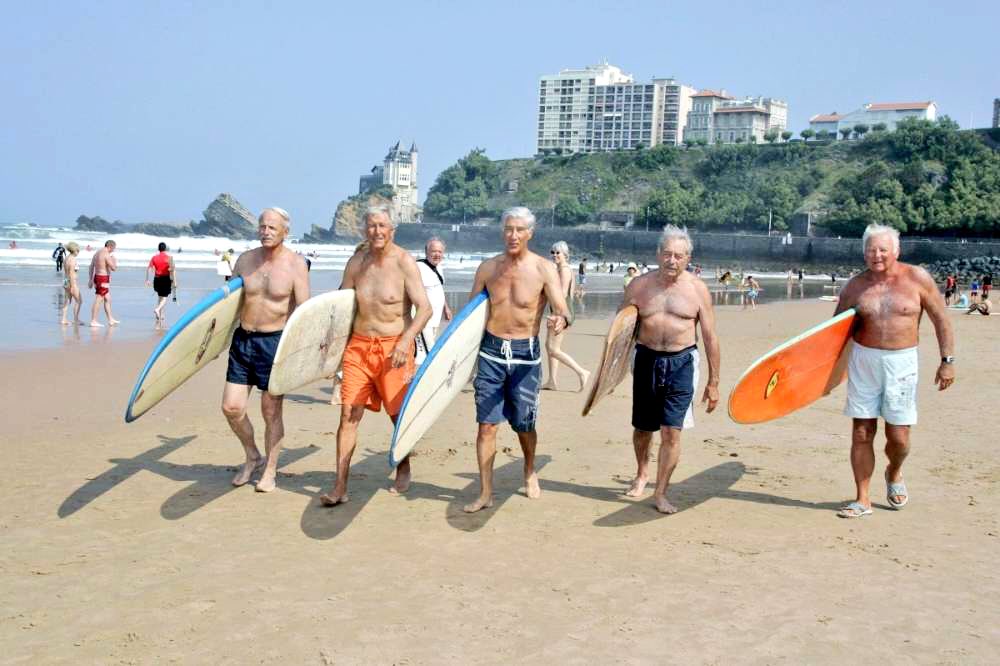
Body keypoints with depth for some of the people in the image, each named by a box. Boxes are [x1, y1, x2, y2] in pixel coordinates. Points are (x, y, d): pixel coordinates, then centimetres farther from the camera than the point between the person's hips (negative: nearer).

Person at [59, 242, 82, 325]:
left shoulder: (66, 259, 12)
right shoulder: (73, 259, -16)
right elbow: (71, 273, -21)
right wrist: (72, 286, -21)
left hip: (65, 281, 9)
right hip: (72, 282, -9)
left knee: (67, 301, 10)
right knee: (79, 301, 1)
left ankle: (64, 319, 9)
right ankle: (76, 319, 2)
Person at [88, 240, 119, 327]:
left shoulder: (97, 253, 13)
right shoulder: (106, 255, -16)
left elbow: (91, 267, 16)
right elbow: (114, 268, -17)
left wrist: (91, 280, 21)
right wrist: (114, 261, 4)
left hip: (97, 277, 10)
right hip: (103, 279, -10)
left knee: (108, 299, 16)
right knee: (98, 300, -6)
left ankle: (110, 319, 21)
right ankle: (93, 321, -4)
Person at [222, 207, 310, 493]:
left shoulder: (296, 264, -7)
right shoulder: (245, 260, 6)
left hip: (275, 341, -4)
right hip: (243, 339, 4)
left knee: (271, 411, 3)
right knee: (231, 407, 1)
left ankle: (269, 471, 20)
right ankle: (253, 457, 26)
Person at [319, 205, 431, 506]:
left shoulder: (404, 262, -10)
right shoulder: (356, 263, 4)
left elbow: (425, 308, -15)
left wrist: (405, 341, -27)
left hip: (394, 346, -4)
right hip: (359, 344, 4)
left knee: (399, 414, 9)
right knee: (349, 414, -3)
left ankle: (403, 471, 34)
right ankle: (340, 487, 0)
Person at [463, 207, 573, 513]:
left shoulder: (544, 269, -7)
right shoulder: (488, 267, 2)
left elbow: (563, 309, -16)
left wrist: (560, 320, -40)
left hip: (526, 354, -2)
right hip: (491, 351, 2)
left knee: (524, 423, 9)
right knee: (486, 424, -1)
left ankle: (530, 472, 39)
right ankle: (485, 493, 8)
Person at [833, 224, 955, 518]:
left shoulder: (917, 278, -4)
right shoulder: (855, 286, 1)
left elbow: (941, 319, 2)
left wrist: (947, 361, -2)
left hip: (901, 363, -1)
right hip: (863, 361, 2)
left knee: (898, 437, 0)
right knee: (861, 434, 3)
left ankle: (894, 474, 35)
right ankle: (863, 500, 15)